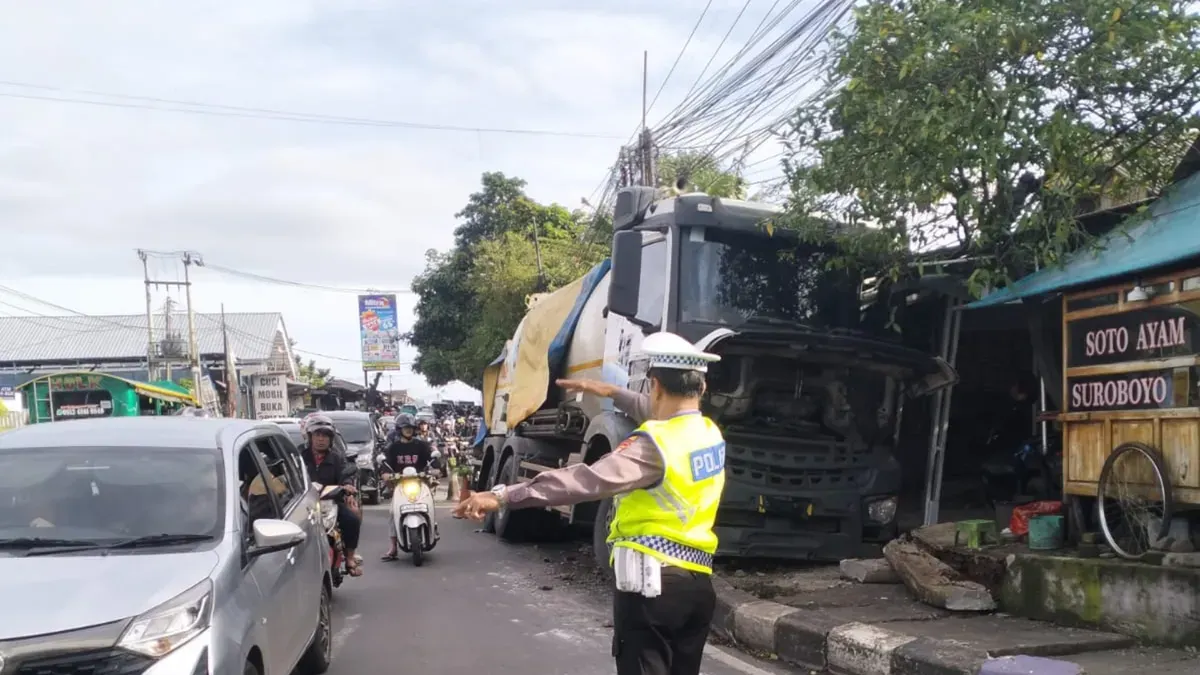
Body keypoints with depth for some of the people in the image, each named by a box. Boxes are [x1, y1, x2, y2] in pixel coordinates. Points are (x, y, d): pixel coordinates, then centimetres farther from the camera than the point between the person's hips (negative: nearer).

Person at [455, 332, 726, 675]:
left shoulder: (655, 444, -16)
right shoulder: (709, 432, 8)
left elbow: (586, 480, -29)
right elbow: (664, 415, 32)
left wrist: (503, 496, -33)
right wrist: (612, 392, 38)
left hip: (651, 583, -8)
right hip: (698, 584, 8)